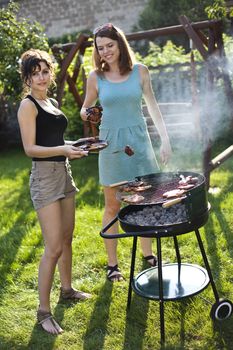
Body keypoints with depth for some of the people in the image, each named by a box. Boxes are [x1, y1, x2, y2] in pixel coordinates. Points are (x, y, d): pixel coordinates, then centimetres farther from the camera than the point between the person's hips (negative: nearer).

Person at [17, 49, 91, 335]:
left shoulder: (52, 102, 15)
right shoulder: (28, 105, -9)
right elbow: (30, 148, -16)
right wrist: (63, 150, -28)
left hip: (64, 173, 9)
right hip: (45, 176, -8)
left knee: (67, 237, 17)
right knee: (53, 247, -9)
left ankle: (66, 289, 34)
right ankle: (43, 311, 4)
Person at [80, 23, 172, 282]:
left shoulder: (139, 71, 1)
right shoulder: (96, 77, 0)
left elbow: (152, 105, 7)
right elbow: (86, 108, 11)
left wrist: (165, 138, 4)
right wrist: (85, 114, -13)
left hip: (139, 141, 1)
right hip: (111, 144, -1)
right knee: (113, 207, 5)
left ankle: (147, 253, 29)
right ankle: (112, 263, 18)